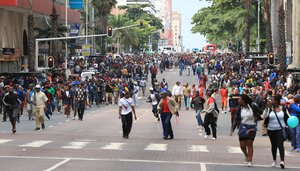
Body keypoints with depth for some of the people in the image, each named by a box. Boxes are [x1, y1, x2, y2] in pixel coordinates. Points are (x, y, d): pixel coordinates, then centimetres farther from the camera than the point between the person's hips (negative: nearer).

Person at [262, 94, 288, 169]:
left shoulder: (283, 108, 0)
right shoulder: (270, 108, -2)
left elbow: (287, 117, 12)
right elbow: (264, 116, -15)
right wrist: (267, 108, -23)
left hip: (280, 129, -2)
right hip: (271, 129, 2)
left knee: (280, 144, -15)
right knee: (273, 145, 13)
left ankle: (282, 161, -24)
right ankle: (274, 160, 27)